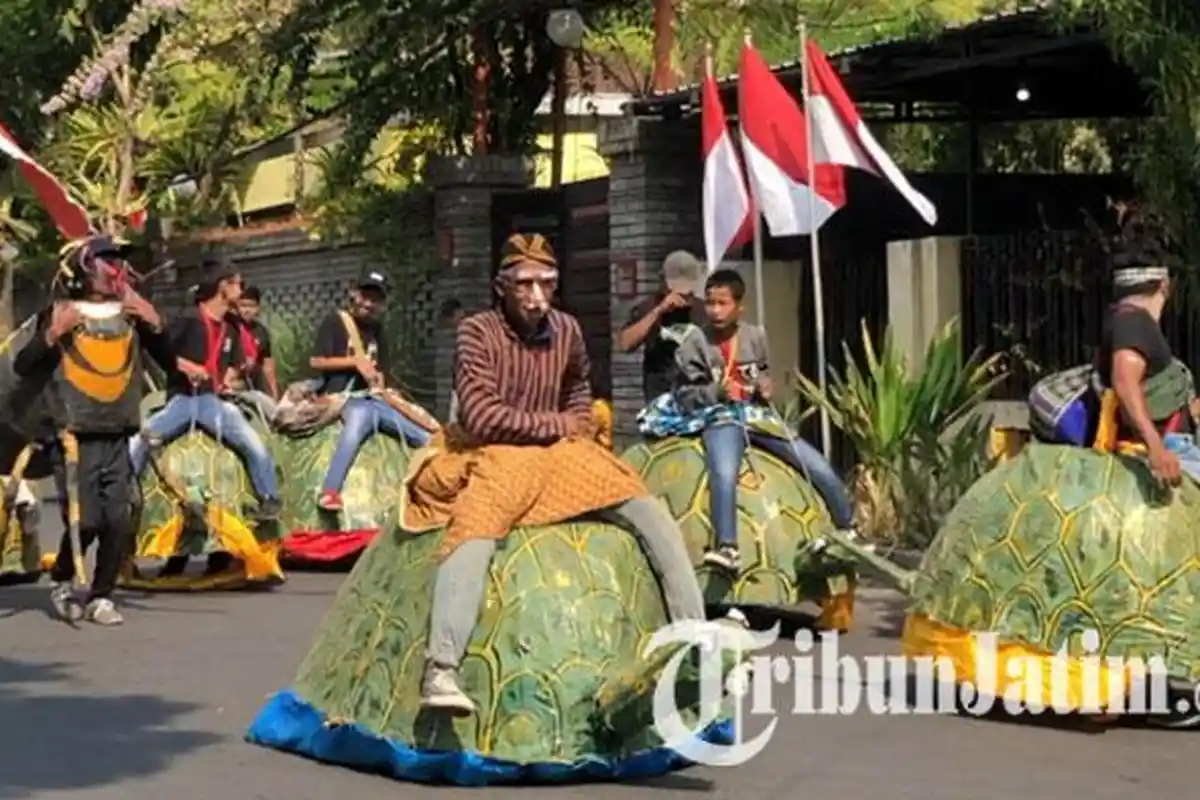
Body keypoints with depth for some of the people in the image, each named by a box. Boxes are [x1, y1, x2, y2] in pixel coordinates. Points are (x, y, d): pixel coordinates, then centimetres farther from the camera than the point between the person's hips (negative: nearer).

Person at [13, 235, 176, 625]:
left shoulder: (132, 314, 6)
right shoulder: (60, 314, -3)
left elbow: (170, 364, 7)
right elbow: (23, 368, -7)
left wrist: (156, 326, -7)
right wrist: (52, 334, -20)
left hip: (117, 440, 3)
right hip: (75, 441, -3)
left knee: (119, 522, -5)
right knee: (85, 522, -9)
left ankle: (100, 597, 10)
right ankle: (60, 580, 20)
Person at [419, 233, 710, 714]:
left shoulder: (567, 330, 8)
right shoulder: (478, 331, -7)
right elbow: (479, 418, -15)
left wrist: (577, 426, 6)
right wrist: (554, 425, -7)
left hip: (562, 454, 6)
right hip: (500, 458, -6)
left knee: (655, 519, -12)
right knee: (473, 536, -38)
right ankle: (441, 670, -47)